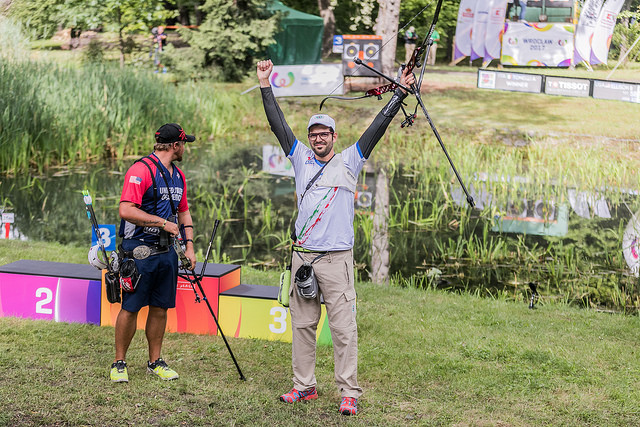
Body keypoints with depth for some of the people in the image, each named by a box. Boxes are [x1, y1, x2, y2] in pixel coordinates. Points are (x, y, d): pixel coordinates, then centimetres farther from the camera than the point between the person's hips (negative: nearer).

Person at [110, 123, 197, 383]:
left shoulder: (178, 176, 15)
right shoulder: (142, 170, -13)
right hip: (139, 251, -7)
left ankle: (155, 361, 20)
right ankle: (119, 363, 9)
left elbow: (184, 213, 23)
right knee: (130, 308, -2)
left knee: (160, 308, 10)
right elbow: (126, 211, -21)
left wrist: (189, 247, 11)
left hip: (167, 252, 7)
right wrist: (163, 223, -18)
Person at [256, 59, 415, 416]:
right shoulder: (301, 159, 12)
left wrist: (401, 92, -4)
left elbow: (378, 127, 0)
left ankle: (350, 393, -2)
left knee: (343, 327, -5)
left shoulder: (349, 162, 4)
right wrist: (265, 85, 11)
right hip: (303, 255, 4)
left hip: (336, 258, -4)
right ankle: (305, 386, 19)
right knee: (303, 324, 9)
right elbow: (278, 124, 12)